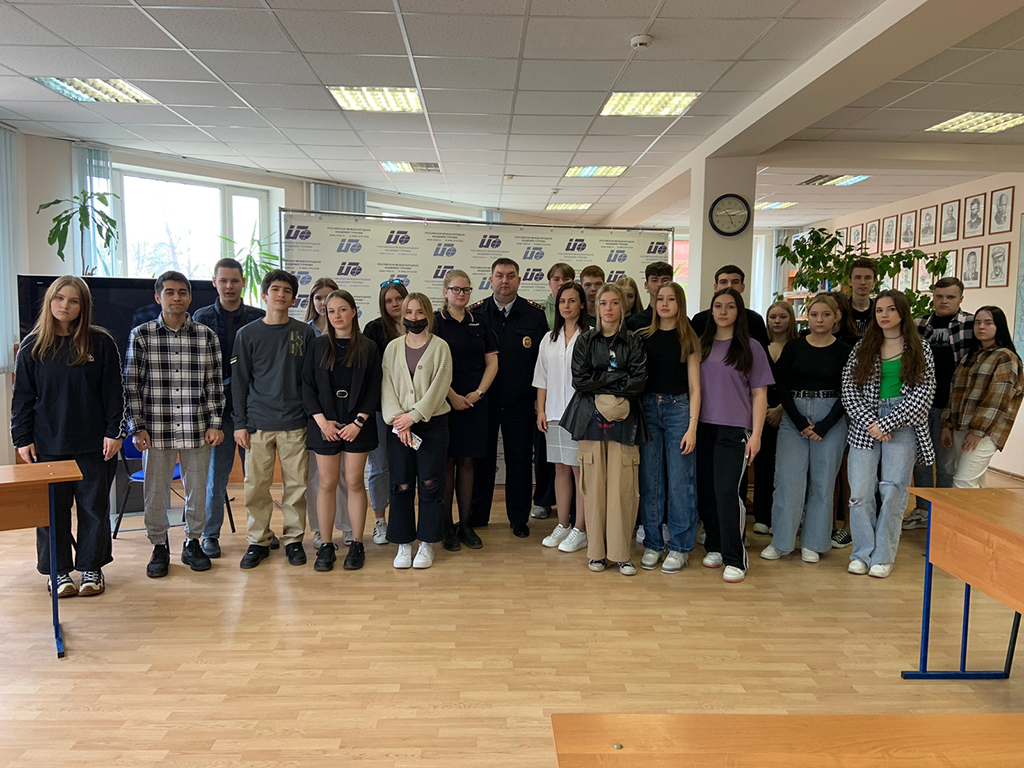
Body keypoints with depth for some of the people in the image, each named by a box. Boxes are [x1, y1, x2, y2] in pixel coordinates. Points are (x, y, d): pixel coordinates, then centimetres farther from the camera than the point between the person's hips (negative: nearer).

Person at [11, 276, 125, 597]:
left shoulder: (101, 342, -1)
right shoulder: (32, 346, 4)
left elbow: (114, 392, -1)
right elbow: (22, 397, 6)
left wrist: (114, 432, -5)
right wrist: (22, 438, 1)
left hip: (94, 445, -1)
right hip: (47, 444, 1)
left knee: (94, 507, 7)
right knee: (52, 510, 7)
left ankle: (91, 568, 21)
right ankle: (58, 571, 21)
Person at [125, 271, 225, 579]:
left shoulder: (207, 336, 4)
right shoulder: (141, 335, 1)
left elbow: (214, 385, 5)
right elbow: (132, 385, 2)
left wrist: (215, 424, 1)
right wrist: (137, 427, -3)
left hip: (196, 430, 1)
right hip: (156, 429, -1)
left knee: (197, 488, 10)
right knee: (154, 490, 8)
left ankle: (193, 543, 27)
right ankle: (159, 547, 25)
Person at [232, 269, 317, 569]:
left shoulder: (304, 333, 6)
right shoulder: (248, 334, 5)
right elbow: (239, 381, 6)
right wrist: (240, 423, 1)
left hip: (295, 423, 0)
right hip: (258, 423, 0)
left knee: (295, 485, 4)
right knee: (256, 486, 4)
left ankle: (293, 539, 17)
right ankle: (258, 541, 17)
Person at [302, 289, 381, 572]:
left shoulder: (368, 348, 2)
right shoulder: (318, 346, 5)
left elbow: (374, 389, 0)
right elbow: (307, 386, 2)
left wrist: (358, 422, -9)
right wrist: (322, 420, -8)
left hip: (357, 424, -1)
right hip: (324, 423, 1)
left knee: (354, 483, 2)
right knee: (327, 484, 3)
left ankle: (356, 545, 12)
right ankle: (326, 546, 12)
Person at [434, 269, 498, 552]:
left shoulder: (480, 324, 11)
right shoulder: (435, 322, -2)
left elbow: (492, 362, 9)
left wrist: (478, 392, -4)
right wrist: (452, 396, -12)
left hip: (474, 402, 4)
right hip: (444, 402, -3)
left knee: (467, 462, 7)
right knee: (447, 462, 1)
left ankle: (465, 525, 15)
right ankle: (447, 526, 10)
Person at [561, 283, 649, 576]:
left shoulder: (633, 341, 8)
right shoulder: (586, 340, 10)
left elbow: (640, 381, -4)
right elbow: (579, 380, -2)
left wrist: (601, 384, -8)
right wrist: (619, 379, -6)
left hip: (624, 420, 0)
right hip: (591, 418, 1)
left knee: (623, 485, -5)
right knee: (594, 483, 0)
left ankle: (621, 552, 5)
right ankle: (596, 551, 10)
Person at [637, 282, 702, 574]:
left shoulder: (688, 339, 3)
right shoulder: (643, 337, 8)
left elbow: (694, 388, 1)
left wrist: (692, 427, -8)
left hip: (678, 409, -2)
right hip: (647, 409, 2)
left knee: (679, 481, -1)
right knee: (649, 481, 5)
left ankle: (680, 547, 11)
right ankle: (652, 544, 16)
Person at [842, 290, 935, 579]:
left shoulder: (920, 349, 6)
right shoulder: (862, 348, 10)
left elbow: (923, 393, -2)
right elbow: (849, 389, 3)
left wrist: (888, 423, -10)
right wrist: (869, 421, -10)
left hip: (902, 424, -1)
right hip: (865, 423, 1)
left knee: (894, 490, -4)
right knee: (860, 492, -3)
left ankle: (883, 557, 8)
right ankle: (862, 553, 11)